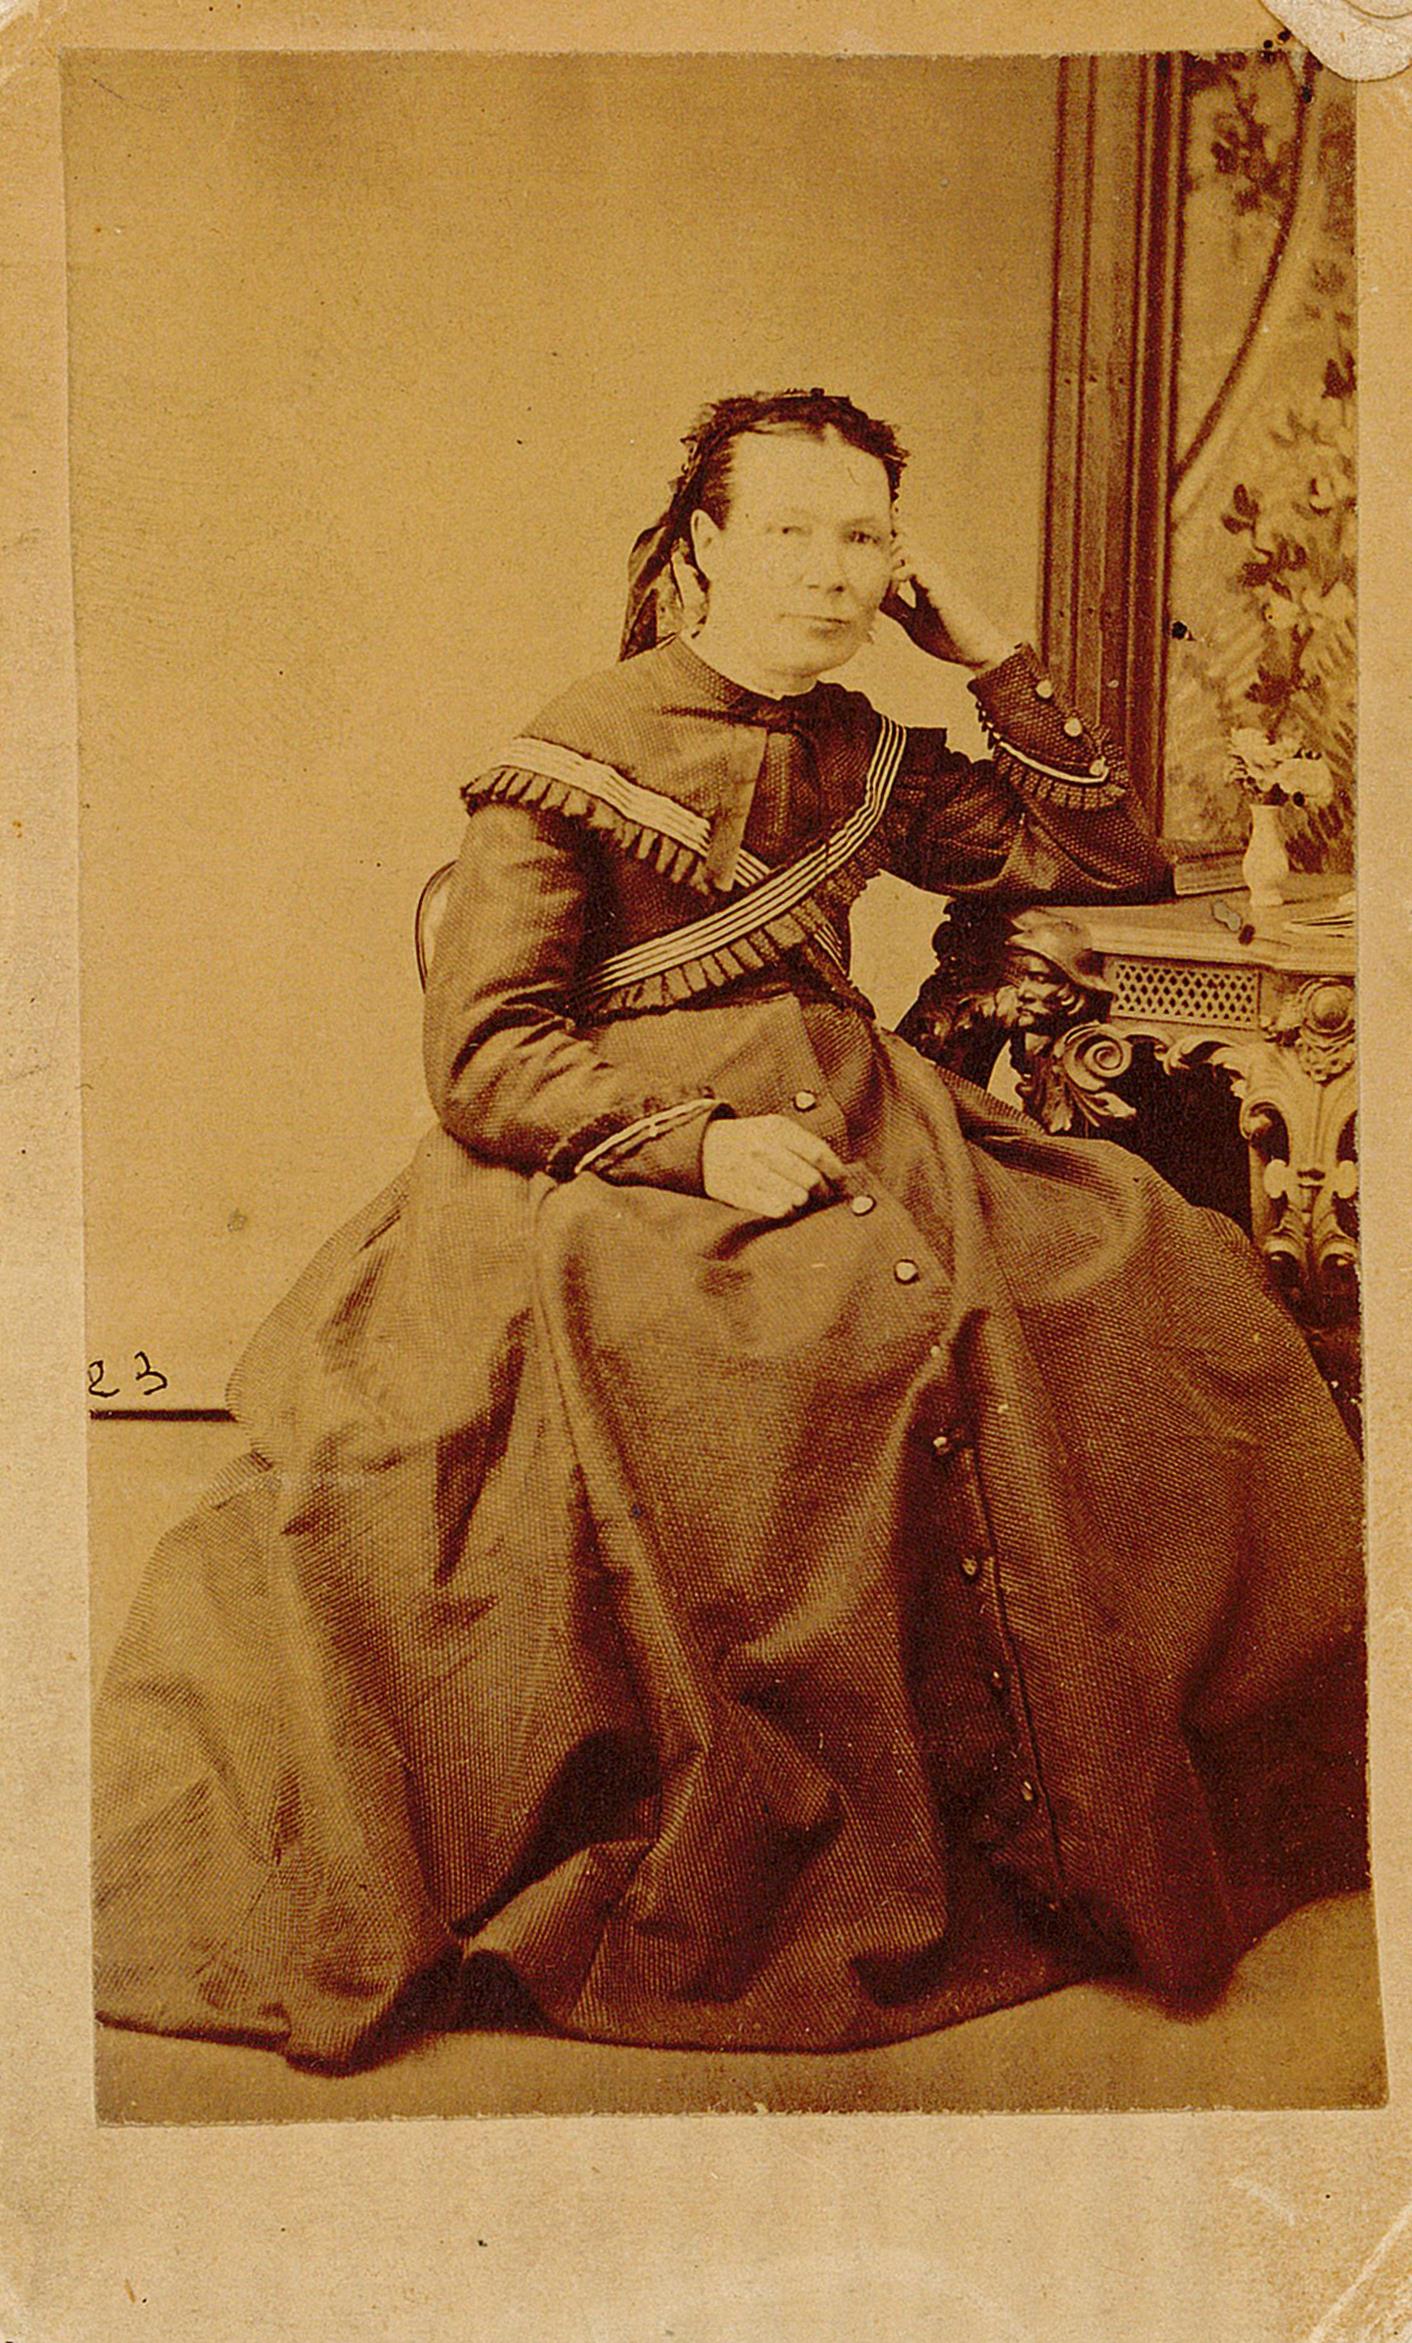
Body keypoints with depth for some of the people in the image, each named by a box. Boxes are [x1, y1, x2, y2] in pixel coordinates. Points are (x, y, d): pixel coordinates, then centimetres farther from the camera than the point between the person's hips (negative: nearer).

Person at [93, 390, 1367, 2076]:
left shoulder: (865, 755, 14)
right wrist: (697, 1141, -22)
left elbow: (1107, 861, 21)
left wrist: (998, 664, 11)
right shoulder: (580, 758, -3)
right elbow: (480, 1058, -9)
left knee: (1162, 1281, -13)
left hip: (849, 1150, 6)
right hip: (613, 1180, -5)